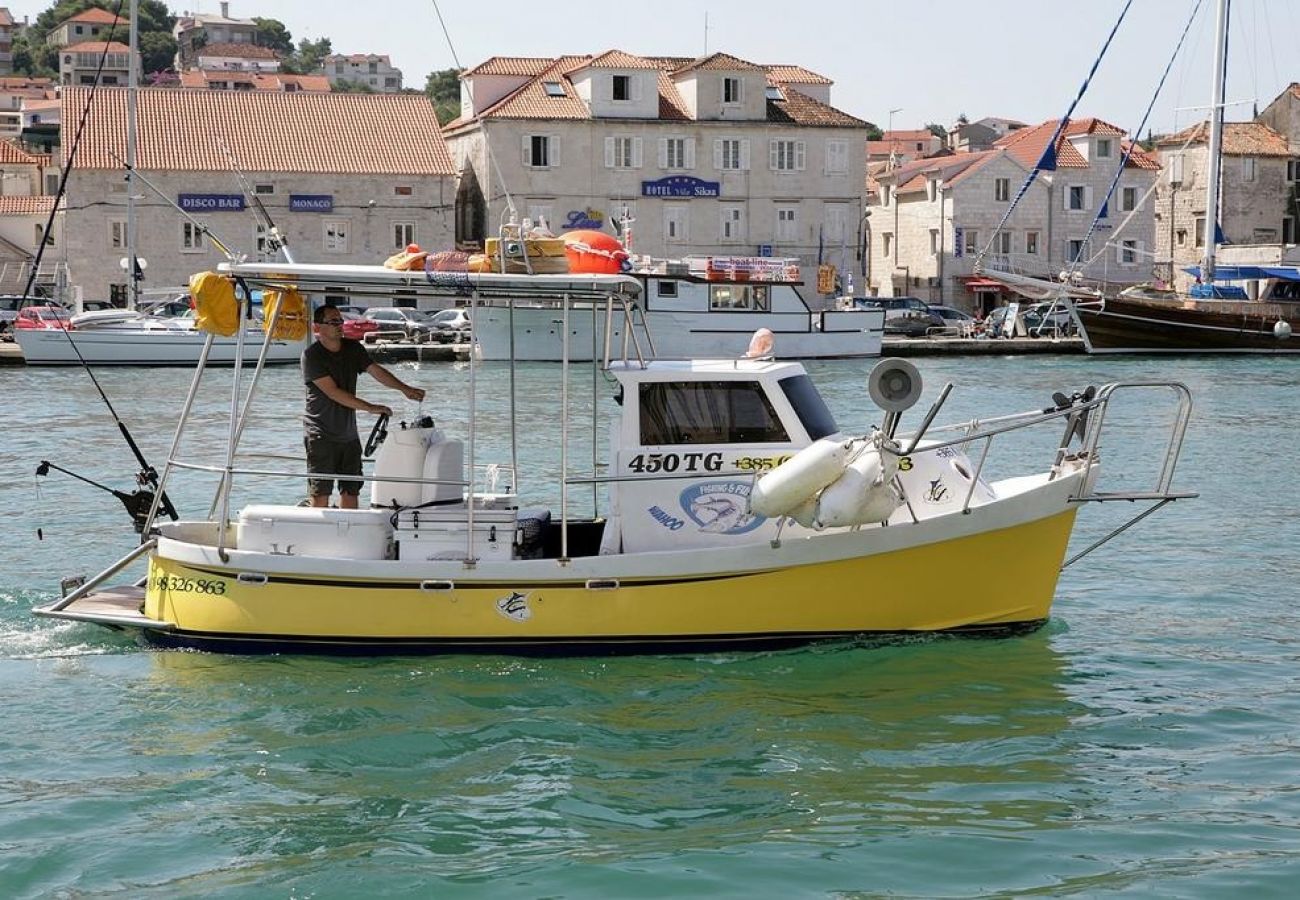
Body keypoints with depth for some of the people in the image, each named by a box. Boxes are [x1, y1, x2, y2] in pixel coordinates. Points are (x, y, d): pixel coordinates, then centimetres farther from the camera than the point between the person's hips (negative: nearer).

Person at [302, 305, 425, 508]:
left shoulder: (353, 349, 8)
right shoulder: (312, 355, -12)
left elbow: (376, 370, 0)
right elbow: (333, 393, -18)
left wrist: (405, 389, -16)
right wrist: (370, 407, -21)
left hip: (349, 434, 6)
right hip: (321, 436, -6)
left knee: (351, 491, 9)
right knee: (321, 493, -7)